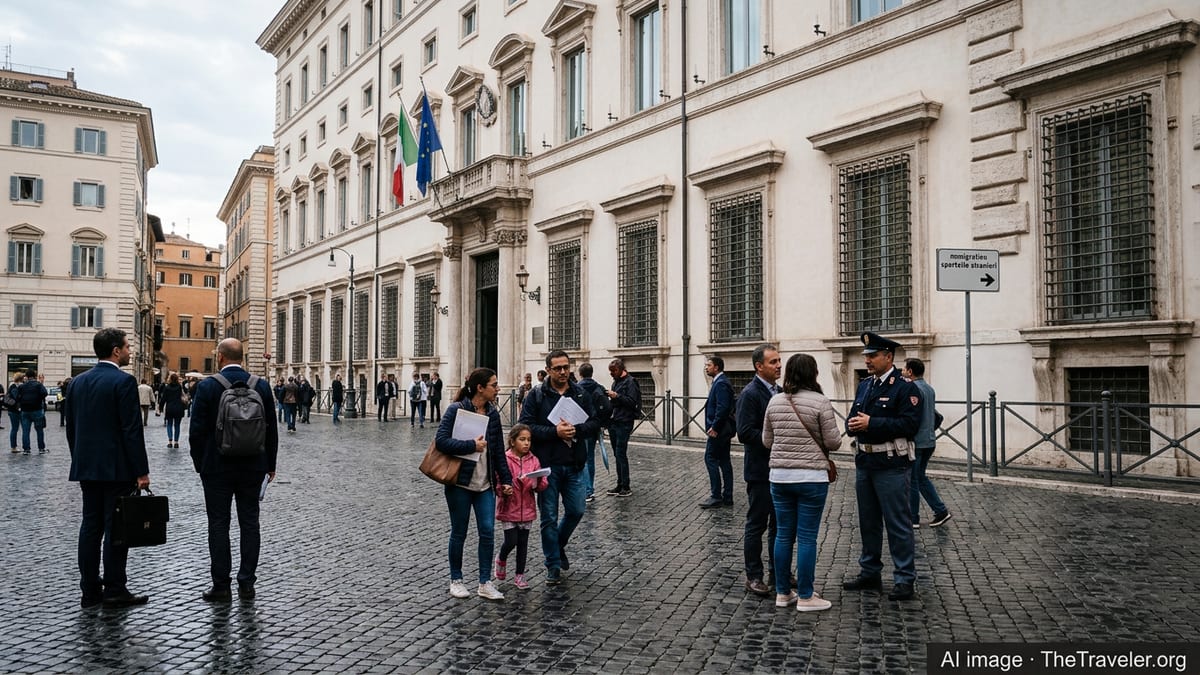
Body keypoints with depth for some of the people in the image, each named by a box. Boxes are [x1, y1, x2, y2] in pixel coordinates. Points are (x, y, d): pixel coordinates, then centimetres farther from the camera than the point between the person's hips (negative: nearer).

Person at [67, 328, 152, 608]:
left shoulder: (78, 381, 10)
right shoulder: (124, 381, -13)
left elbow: (71, 427, 14)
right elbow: (132, 430, -16)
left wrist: (80, 463, 22)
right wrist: (142, 471, -13)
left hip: (86, 467, 7)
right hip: (117, 468, -7)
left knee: (90, 525, 10)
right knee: (116, 527, -2)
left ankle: (89, 590, 15)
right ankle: (115, 590, 3)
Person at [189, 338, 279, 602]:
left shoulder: (207, 386, -9)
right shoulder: (261, 385, -1)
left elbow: (197, 431, -7)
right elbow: (271, 429, 3)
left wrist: (200, 464, 5)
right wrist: (270, 465, 12)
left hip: (217, 467, -2)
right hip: (253, 467, 3)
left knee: (219, 524, 5)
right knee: (249, 523, 8)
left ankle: (221, 585, 8)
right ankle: (247, 583, 12)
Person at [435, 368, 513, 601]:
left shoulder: (493, 413, 6)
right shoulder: (456, 410, -11)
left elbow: (499, 450, 11)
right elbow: (441, 441, -19)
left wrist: (506, 479, 8)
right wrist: (472, 445, -20)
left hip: (485, 484, 5)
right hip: (460, 482, -5)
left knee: (488, 531, 0)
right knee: (459, 533, 7)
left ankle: (485, 583, 9)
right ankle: (456, 580, 23)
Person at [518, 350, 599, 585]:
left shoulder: (581, 394, 7)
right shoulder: (536, 395, -3)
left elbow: (593, 423, 3)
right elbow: (525, 426, -9)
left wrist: (576, 430, -17)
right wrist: (555, 431, -20)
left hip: (574, 465, 3)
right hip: (547, 465, -3)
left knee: (576, 511, 8)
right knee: (549, 517, 4)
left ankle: (559, 544, 37)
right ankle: (553, 566, 16)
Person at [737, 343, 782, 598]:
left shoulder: (779, 392, 11)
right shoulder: (750, 394, -14)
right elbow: (745, 433, -21)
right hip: (760, 470, -8)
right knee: (757, 524, 3)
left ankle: (778, 572, 29)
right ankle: (753, 576, 13)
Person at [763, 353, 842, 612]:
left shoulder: (775, 401, 3)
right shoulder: (820, 401, -11)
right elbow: (833, 442, -8)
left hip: (779, 476, 4)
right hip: (811, 477, -4)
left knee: (783, 535, 11)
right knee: (807, 537, 2)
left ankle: (782, 592, 19)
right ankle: (806, 597, 9)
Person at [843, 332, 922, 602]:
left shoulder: (905, 387, -9)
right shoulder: (864, 385, 13)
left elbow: (910, 425, -19)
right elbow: (853, 418, 16)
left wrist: (872, 423, -21)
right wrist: (853, 425, -8)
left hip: (891, 465, -7)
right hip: (864, 462, 7)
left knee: (898, 523, -1)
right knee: (868, 521, 15)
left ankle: (904, 579, 9)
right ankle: (869, 573, 27)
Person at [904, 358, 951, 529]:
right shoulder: (930, 389, 11)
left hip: (916, 442, -9)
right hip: (929, 441, 9)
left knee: (912, 481, 2)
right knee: (921, 477, 18)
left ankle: (913, 519, 10)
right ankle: (941, 511, 14)